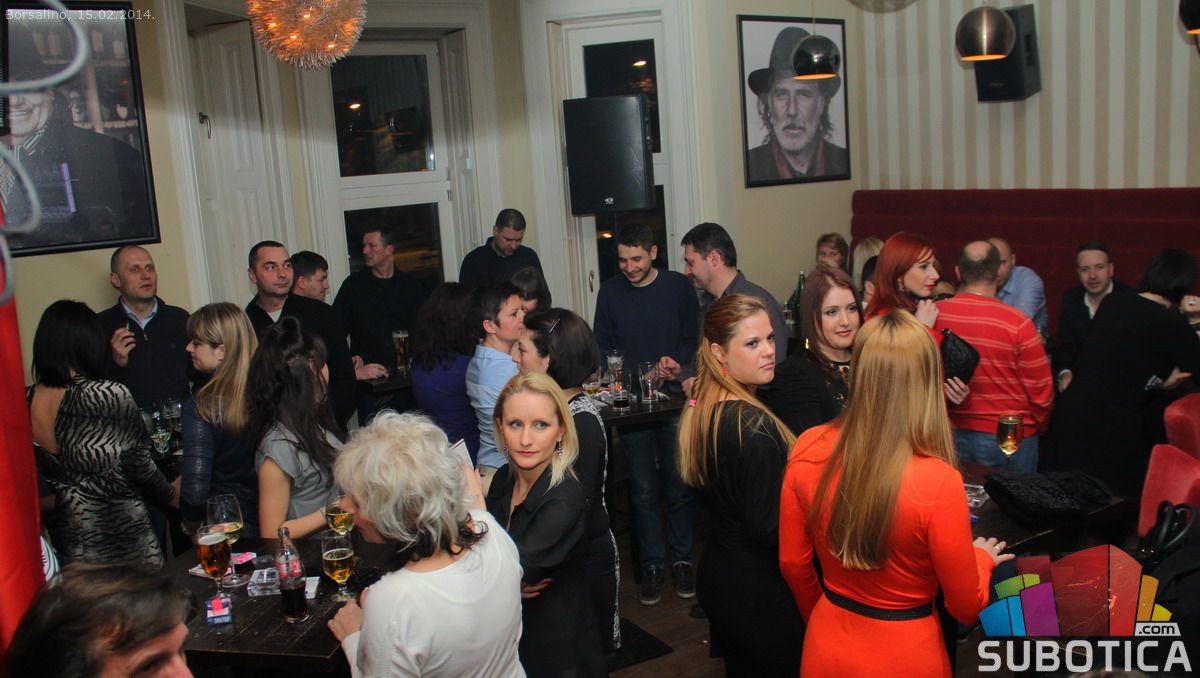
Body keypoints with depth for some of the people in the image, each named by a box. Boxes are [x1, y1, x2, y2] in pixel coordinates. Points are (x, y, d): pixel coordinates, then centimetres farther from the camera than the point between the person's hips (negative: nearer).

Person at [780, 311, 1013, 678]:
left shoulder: (808, 450, -15)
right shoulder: (937, 482, -27)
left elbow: (793, 563, -1)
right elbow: (966, 607, -13)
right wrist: (982, 557, 8)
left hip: (827, 648, 3)